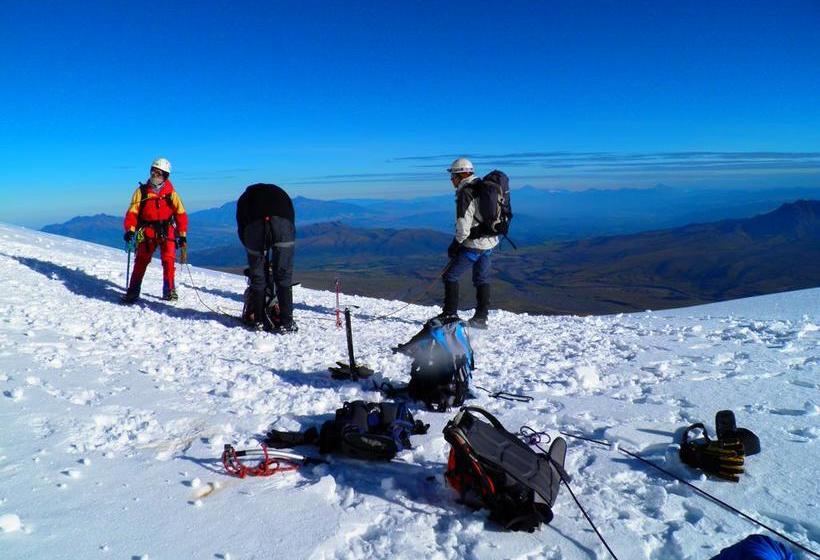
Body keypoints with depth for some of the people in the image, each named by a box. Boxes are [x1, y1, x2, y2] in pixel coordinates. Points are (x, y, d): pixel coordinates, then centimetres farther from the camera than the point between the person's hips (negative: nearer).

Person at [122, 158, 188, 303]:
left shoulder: (171, 193, 5)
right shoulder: (142, 191, 6)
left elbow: (181, 214, 4)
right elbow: (132, 211, 0)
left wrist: (182, 234, -3)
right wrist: (130, 229, -13)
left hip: (166, 231, 0)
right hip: (147, 231, 0)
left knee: (168, 261, -7)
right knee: (141, 261, -3)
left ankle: (169, 291, 4)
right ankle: (133, 291, 3)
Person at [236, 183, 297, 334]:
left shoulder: (245, 197, 38)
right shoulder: (279, 192, 40)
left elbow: (241, 229, 27)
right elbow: (291, 217, 32)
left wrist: (252, 250, 34)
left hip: (254, 224, 0)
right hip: (282, 222, 0)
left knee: (257, 276, 13)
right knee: (283, 275, 6)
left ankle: (259, 320, 18)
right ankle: (286, 322, 3)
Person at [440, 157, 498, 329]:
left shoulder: (466, 193, -17)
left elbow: (464, 226, -22)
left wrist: (455, 244, -9)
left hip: (473, 244, -9)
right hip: (489, 242, 9)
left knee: (450, 275, 3)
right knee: (482, 279, 16)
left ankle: (450, 314, 5)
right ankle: (481, 318, 20)